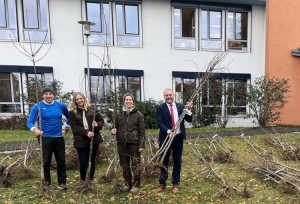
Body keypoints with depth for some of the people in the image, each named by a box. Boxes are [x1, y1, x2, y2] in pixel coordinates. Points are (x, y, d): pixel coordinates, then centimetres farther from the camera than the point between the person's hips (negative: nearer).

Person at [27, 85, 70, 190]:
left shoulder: (60, 105, 2)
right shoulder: (37, 106, -6)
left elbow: (69, 117, 18)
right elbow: (30, 122, -10)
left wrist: (66, 128, 13)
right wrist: (35, 129, -30)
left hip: (59, 137, 3)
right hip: (45, 138, -2)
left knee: (61, 160, 7)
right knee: (46, 161, 8)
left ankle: (62, 182, 18)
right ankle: (47, 182, 26)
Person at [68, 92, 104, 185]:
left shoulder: (92, 110, 7)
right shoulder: (72, 112, 1)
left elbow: (101, 120, 9)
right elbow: (74, 127, -8)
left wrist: (97, 124, -15)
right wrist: (86, 132, -21)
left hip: (94, 139, 2)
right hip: (81, 141, -2)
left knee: (92, 160, 10)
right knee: (83, 162, 1)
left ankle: (91, 179, 28)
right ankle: (82, 179, 28)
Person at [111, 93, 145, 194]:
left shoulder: (138, 114, -1)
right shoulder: (119, 114, 9)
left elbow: (142, 131, -3)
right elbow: (116, 128, 17)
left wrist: (141, 145, -9)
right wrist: (114, 131, -6)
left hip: (134, 143, -3)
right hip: (122, 143, 4)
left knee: (135, 164, 3)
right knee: (124, 164, 12)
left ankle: (136, 184, 18)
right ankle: (127, 183, 27)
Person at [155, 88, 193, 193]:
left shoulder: (181, 106, 6)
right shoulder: (160, 108, -2)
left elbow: (189, 120, 4)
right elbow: (159, 122, -11)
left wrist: (189, 109, -13)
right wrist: (167, 130, -28)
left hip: (178, 137, 2)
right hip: (165, 137, -2)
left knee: (177, 161, 10)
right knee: (164, 161, 8)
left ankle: (175, 184, 25)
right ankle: (162, 184, 22)